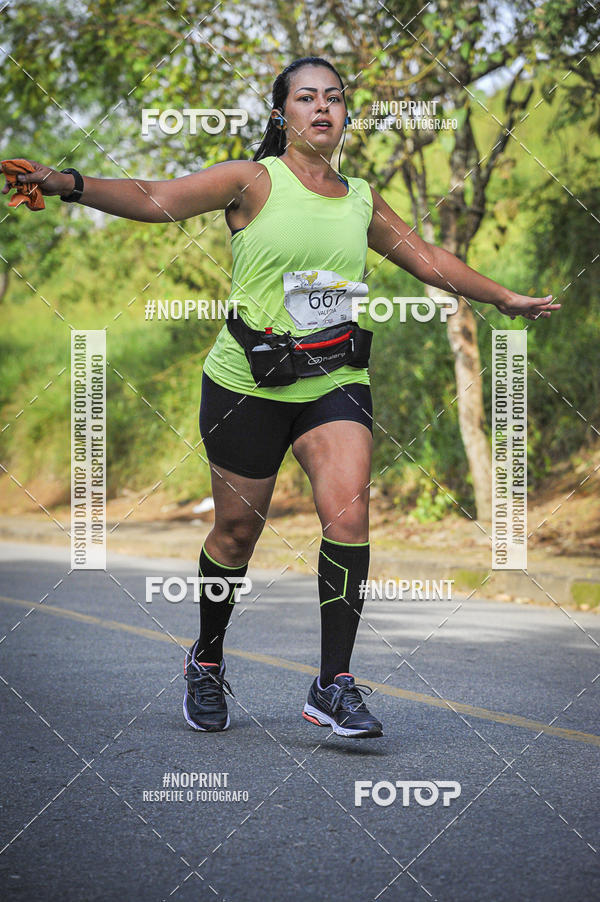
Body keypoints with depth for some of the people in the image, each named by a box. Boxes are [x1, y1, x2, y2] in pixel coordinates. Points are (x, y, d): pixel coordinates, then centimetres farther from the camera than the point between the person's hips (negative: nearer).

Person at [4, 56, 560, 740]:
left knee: (348, 516, -16)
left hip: (335, 381, 3)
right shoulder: (253, 181, -4)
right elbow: (154, 199, -16)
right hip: (249, 382, -3)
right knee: (237, 530, 5)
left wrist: (505, 298, 30)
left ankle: (334, 686, -9)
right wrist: (68, 184, -31)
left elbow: (429, 259, 24)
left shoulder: (362, 199, 10)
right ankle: (207, 662, 31)